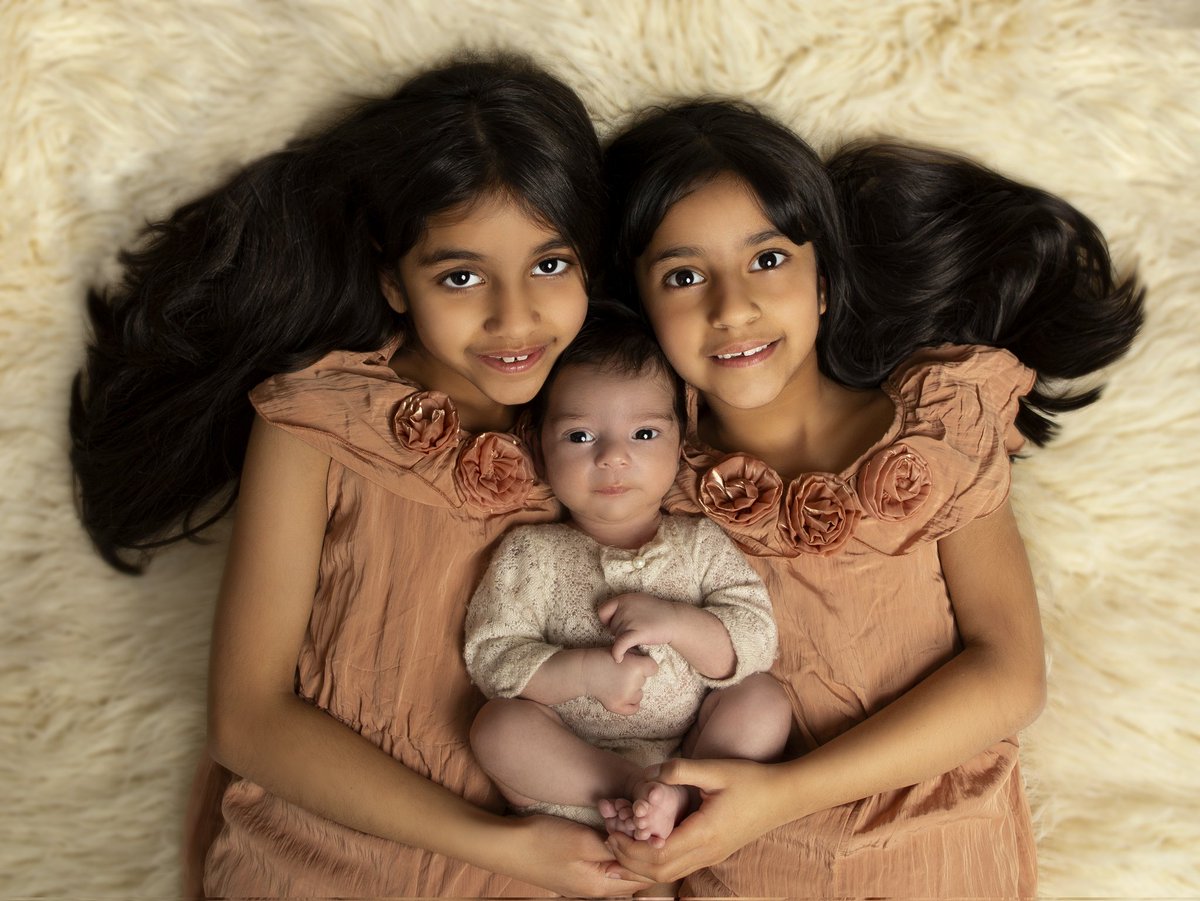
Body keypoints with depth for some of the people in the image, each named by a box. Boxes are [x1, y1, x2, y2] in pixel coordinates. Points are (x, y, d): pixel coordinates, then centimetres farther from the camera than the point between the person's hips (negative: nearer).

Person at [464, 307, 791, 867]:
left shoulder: (700, 544, 3)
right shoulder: (531, 553, -1)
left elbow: (756, 642, -4)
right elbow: (489, 656, -9)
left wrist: (676, 623, -22)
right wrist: (585, 672, -23)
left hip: (696, 749, 2)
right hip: (571, 761, -1)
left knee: (764, 700, -17)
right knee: (498, 725, -25)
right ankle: (643, 794, -26)